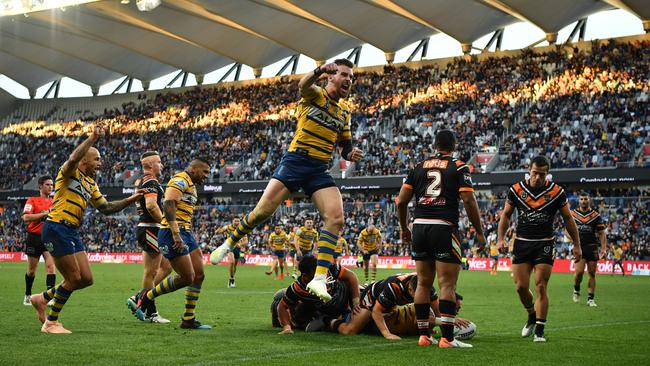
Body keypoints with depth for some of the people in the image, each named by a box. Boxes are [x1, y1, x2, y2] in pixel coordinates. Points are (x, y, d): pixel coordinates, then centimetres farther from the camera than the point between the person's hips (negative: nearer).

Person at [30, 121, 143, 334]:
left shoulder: (91, 184, 20)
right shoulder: (70, 172, -5)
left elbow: (106, 208, 23)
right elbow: (73, 158, -29)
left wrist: (130, 200, 13)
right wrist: (93, 137, -27)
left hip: (72, 232, 9)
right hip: (56, 229, -9)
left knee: (86, 279, 6)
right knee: (74, 278, -8)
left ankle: (43, 298, 22)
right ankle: (50, 323, 7)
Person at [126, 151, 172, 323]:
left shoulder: (141, 181, 19)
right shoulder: (151, 181, -14)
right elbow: (151, 205, -27)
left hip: (146, 229, 10)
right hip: (150, 230, -10)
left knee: (166, 266, 14)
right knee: (151, 272, -3)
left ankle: (138, 299, 14)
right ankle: (150, 312, 3)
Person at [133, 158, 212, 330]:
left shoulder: (191, 185, 21)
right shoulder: (180, 180, -10)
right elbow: (168, 204, -24)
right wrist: (176, 234, -29)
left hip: (186, 233, 10)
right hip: (173, 233, -10)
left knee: (199, 275, 5)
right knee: (187, 278, -9)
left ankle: (189, 320, 10)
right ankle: (146, 298, 6)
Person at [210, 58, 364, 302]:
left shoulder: (345, 112, 18)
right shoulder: (316, 95, 0)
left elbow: (345, 147, 26)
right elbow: (303, 85, -25)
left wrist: (351, 154, 0)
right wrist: (319, 70, -47)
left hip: (320, 170, 5)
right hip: (295, 161, -5)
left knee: (336, 217, -16)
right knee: (263, 211, -10)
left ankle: (319, 279, -18)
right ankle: (229, 243, 19)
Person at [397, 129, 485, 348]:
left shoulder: (418, 168, 13)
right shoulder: (459, 168, 1)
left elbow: (401, 201, 10)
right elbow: (469, 201, -8)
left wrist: (404, 228, 22)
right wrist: (479, 232, 0)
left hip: (419, 227, 4)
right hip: (444, 228, -4)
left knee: (423, 284, 11)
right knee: (447, 285, -3)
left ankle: (423, 335, 13)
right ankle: (447, 338, -8)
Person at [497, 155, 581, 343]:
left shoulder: (556, 192, -4)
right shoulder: (516, 190, -1)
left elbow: (568, 218, 5)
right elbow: (506, 215, 9)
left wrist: (577, 245, 4)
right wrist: (501, 238, -4)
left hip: (544, 244, -2)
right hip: (521, 243, 2)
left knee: (541, 287, -8)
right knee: (521, 287, -1)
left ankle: (539, 331, -1)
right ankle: (532, 316, 28)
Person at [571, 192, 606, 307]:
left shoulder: (595, 215, 4)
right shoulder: (573, 214, 6)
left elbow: (601, 233, 5)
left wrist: (603, 248, -5)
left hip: (592, 247, 1)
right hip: (579, 247, -1)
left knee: (592, 273, 2)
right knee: (579, 271, -14)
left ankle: (591, 299, 10)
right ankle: (576, 290, 15)